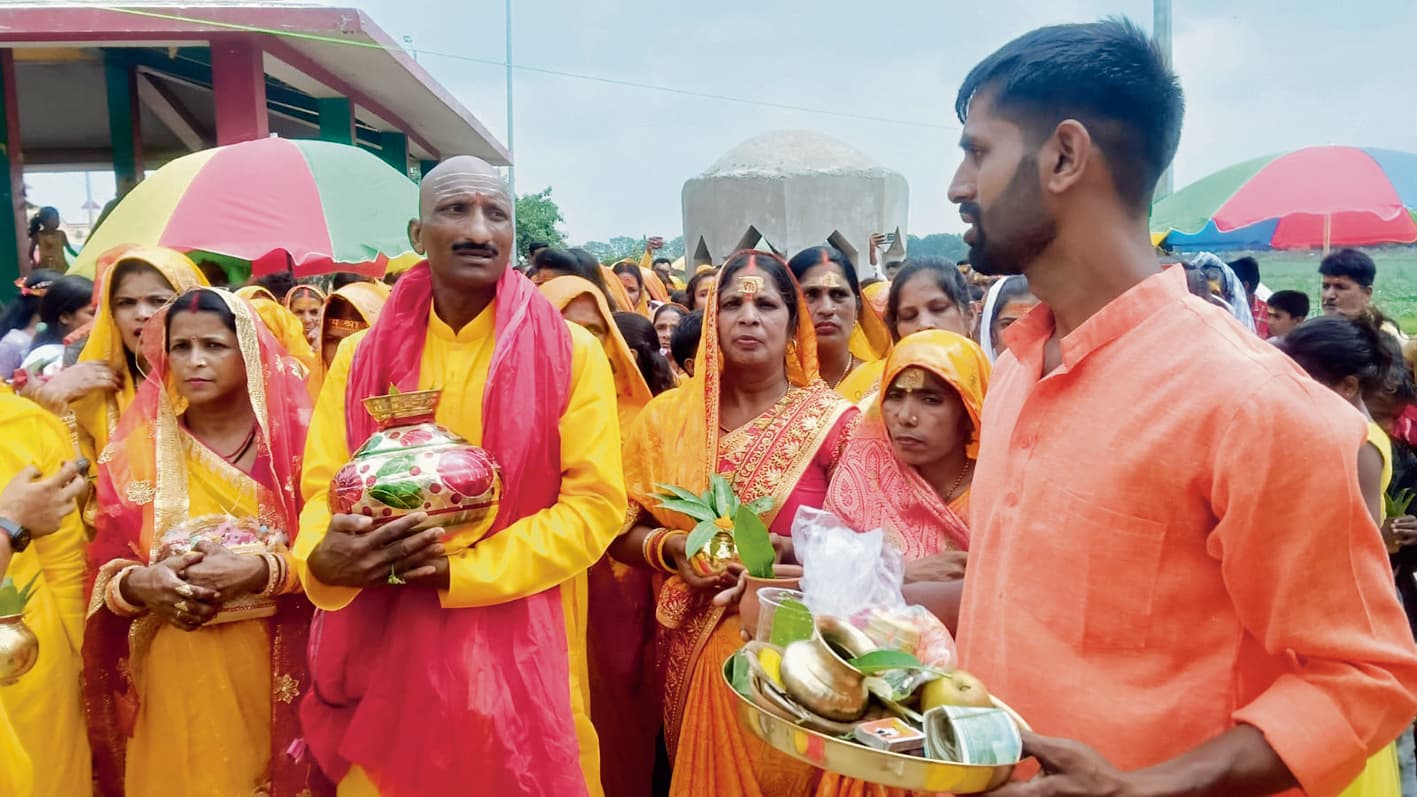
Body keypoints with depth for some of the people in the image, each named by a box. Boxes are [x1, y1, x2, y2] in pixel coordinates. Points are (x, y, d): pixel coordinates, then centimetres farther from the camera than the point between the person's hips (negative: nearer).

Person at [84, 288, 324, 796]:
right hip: (175, 672, 1)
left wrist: (259, 571, -23)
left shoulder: (293, 438, -3)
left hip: (275, 666, -1)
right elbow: (105, 572, 3)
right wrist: (141, 583, -17)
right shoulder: (137, 449, 2)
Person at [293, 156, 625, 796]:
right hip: (389, 649, 2)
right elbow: (322, 489, 2)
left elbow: (596, 503, -9)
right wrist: (323, 560, -21)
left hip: (518, 651, -1)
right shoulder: (361, 357, 2)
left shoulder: (571, 354, -6)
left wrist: (459, 568, -17)